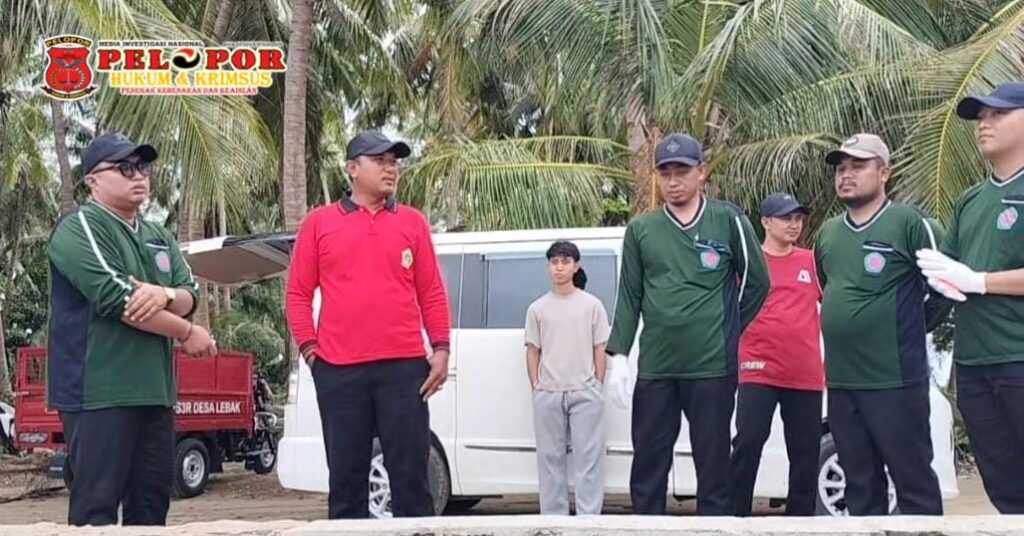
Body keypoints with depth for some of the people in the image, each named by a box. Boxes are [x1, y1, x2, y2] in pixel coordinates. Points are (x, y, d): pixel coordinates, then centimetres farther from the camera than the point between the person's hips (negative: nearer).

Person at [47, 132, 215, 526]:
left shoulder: (159, 238, 19)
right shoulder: (80, 228, -8)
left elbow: (189, 295, 10)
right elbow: (116, 299, -18)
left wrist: (164, 295, -16)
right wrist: (187, 333, -8)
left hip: (153, 390, 8)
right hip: (99, 390, -8)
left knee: (152, 497, 9)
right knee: (96, 503, -9)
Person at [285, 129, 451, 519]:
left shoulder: (412, 222, 11)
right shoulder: (319, 223, 8)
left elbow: (432, 294, 10)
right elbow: (298, 293, 7)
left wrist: (441, 349, 1)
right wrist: (309, 348, -2)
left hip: (404, 366, 1)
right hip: (339, 370, 0)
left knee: (410, 472, 2)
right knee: (347, 475, 5)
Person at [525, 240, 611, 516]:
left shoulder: (592, 305, 5)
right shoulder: (538, 308, 9)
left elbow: (600, 350, 5)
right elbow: (533, 351, 9)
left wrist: (597, 388, 0)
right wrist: (536, 388, 2)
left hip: (584, 393, -2)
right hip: (548, 395, 2)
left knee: (589, 457, -4)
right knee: (550, 457, 5)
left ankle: (589, 517, -2)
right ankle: (554, 518, 11)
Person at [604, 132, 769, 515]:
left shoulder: (729, 220, 0)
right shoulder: (640, 229, 7)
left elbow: (757, 282, 7)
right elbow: (629, 297, 8)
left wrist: (729, 329, 5)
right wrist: (618, 355, 0)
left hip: (713, 367, -3)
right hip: (654, 369, 3)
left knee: (713, 466, 3)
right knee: (647, 466, 7)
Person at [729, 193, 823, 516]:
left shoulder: (812, 261, 9)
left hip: (806, 375, 3)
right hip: (759, 371, -3)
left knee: (805, 452, 7)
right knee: (748, 443, -8)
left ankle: (801, 518, 16)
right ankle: (736, 514, -1)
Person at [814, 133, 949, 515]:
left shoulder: (909, 223, -7)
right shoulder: (827, 232, 13)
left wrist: (911, 327, 1)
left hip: (896, 379, -6)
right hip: (841, 380, 7)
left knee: (913, 480, -1)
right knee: (860, 482, 12)